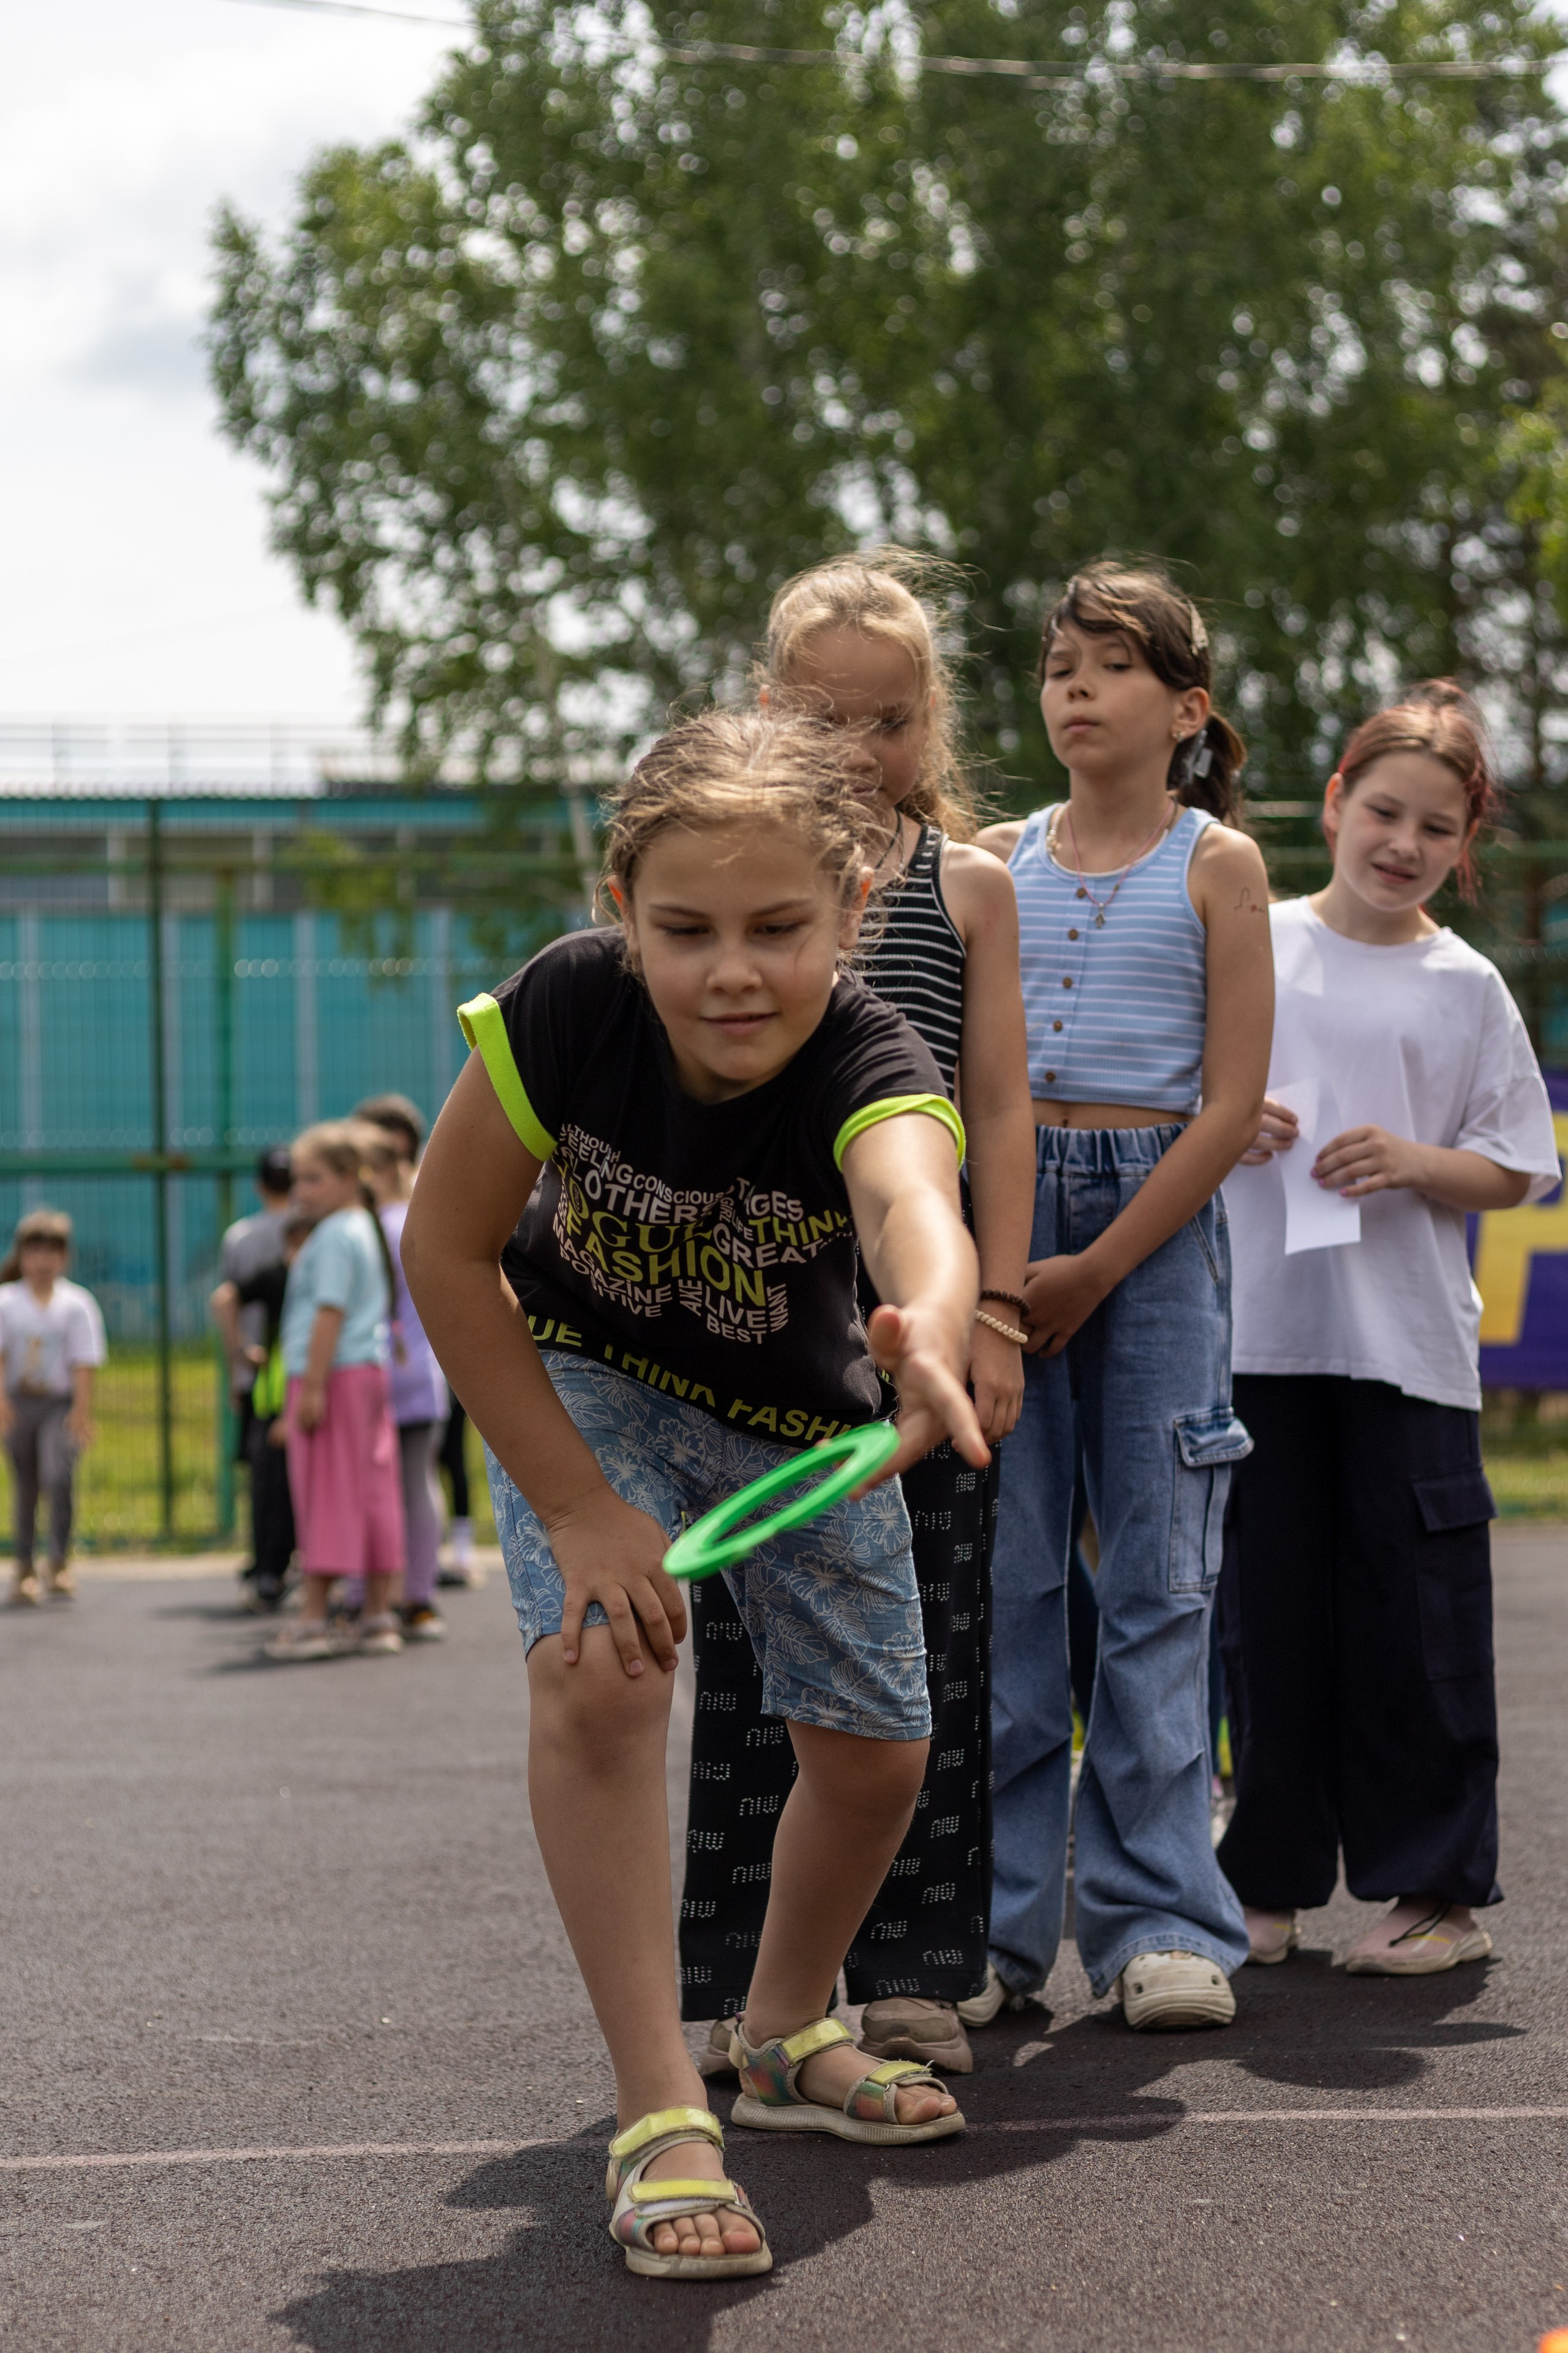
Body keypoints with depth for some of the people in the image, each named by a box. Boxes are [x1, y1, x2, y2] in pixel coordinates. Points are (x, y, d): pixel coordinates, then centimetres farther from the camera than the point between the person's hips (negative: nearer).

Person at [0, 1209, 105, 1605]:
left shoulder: (77, 1304, -2)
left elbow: (84, 1361, -6)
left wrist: (82, 1409, -16)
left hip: (61, 1403, -2)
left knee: (58, 1476, -20)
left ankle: (60, 1562, -10)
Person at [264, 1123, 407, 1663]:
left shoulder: (334, 1237, -13)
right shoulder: (369, 1230, 17)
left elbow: (330, 1314, -19)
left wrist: (313, 1385, -21)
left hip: (333, 1375, -9)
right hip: (372, 1371, 9)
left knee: (324, 1496, -6)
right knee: (371, 1493, 9)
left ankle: (313, 1619, -4)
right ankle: (379, 1616, 11)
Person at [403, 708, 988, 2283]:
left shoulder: (871, 1064, -37)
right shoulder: (566, 1007, -33)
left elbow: (916, 1206, -60)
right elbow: (445, 1249, -22)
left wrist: (933, 1340, -85)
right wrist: (581, 1510, -24)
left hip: (801, 1413, 1)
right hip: (579, 1378, -1)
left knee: (874, 1755, 5)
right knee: (598, 1673, -27)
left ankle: (786, 2036, 36)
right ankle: (661, 2111, -17)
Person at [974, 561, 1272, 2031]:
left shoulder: (1217, 863, 4)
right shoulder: (995, 860, 12)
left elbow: (1232, 1104, -3)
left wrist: (1098, 1265, -9)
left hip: (1157, 1221, -2)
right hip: (1001, 1213, 2)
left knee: (1157, 1576, -1)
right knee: (1001, 1571, -1)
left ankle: (1157, 1920, 3)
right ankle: (994, 1917, 5)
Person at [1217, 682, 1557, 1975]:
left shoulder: (1464, 986, 4)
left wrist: (1413, 1163, -13)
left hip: (1407, 1341, -2)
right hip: (1260, 1327, 2)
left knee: (1413, 1613, -2)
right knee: (1269, 1608, 5)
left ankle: (1438, 1885, 8)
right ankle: (1272, 1881, 15)